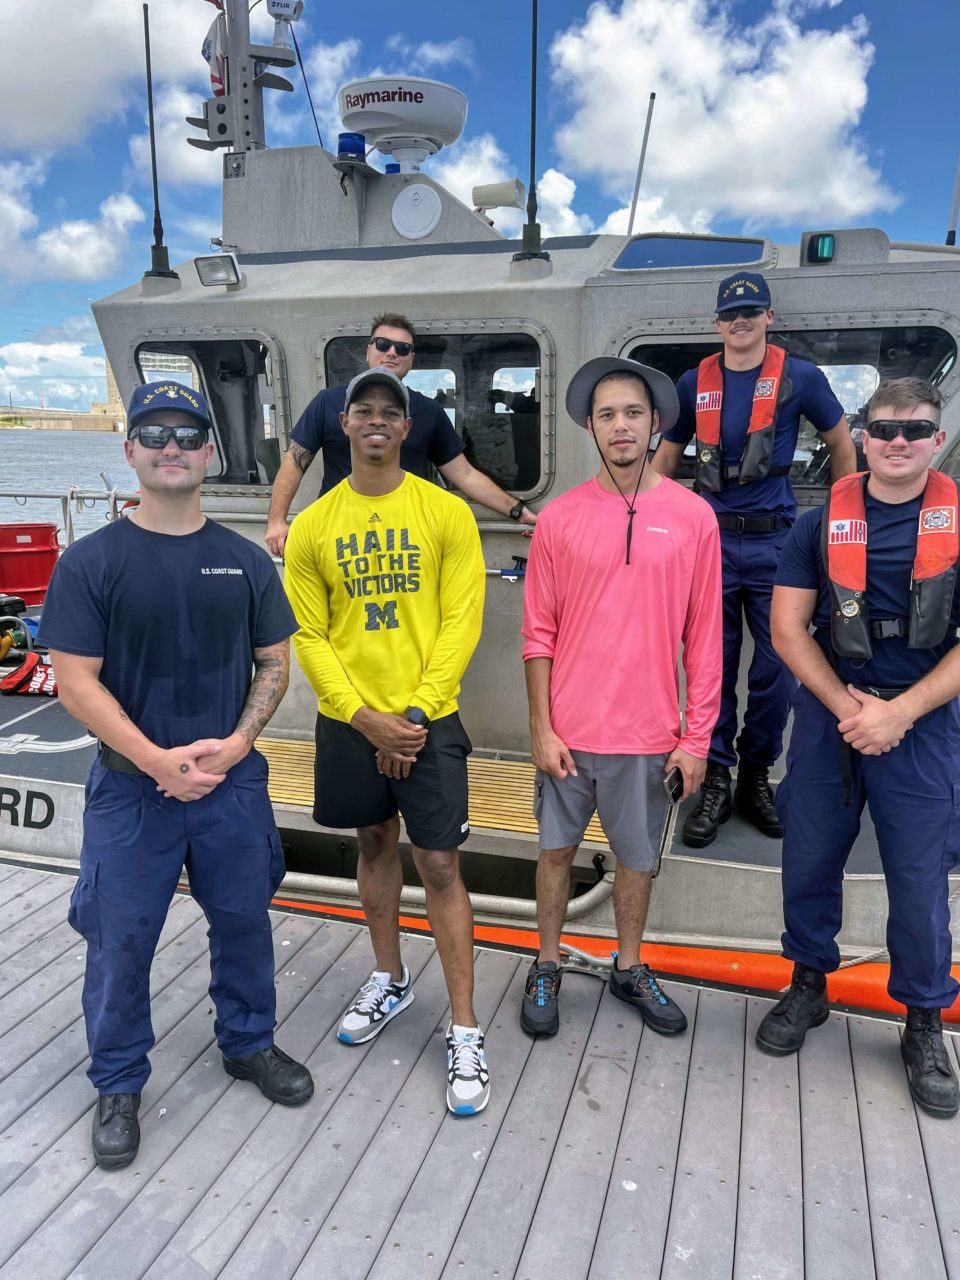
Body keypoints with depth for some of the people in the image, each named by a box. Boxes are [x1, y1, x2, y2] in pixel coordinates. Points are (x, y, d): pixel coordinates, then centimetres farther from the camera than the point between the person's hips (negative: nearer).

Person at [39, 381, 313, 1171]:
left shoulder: (245, 561, 2)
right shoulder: (90, 562, -7)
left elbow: (275, 662, 5)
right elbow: (75, 681, -10)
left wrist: (239, 741, -11)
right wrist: (157, 760, -18)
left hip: (234, 781, 3)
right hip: (131, 788, -2)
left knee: (245, 923, 16)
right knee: (120, 944, 10)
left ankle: (248, 1044, 40)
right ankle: (119, 1086, 32)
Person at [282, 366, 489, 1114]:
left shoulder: (446, 513, -4)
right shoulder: (313, 526, 2)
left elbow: (462, 623, -7)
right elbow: (309, 636, 0)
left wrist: (415, 714, -13)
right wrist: (364, 717, -11)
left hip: (428, 718, -2)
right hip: (349, 722, 3)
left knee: (439, 865, -1)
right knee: (375, 845, 18)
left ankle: (465, 1032, 12)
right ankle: (390, 982, 39)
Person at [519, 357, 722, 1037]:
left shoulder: (693, 516, -3)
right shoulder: (560, 518, -3)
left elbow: (704, 638, -2)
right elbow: (539, 632, -1)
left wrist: (696, 737, -2)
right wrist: (542, 728, -4)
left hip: (648, 733, 0)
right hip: (568, 728, 0)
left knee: (639, 858, 14)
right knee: (558, 849, 14)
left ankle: (630, 968, 38)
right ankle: (547, 967, 35)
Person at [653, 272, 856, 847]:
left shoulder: (800, 377, 1)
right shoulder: (695, 383, 6)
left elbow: (842, 443, 13)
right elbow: (666, 458, 15)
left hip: (775, 540, -1)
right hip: (710, 538, 1)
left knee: (776, 667, 4)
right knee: (712, 667, 4)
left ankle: (757, 775, 22)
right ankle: (716, 782, 16)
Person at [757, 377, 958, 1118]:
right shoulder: (822, 525, 0)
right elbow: (788, 628, -2)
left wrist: (897, 713, -14)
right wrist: (849, 708, -11)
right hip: (829, 717, 1)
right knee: (809, 862, 11)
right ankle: (809, 987, 35)